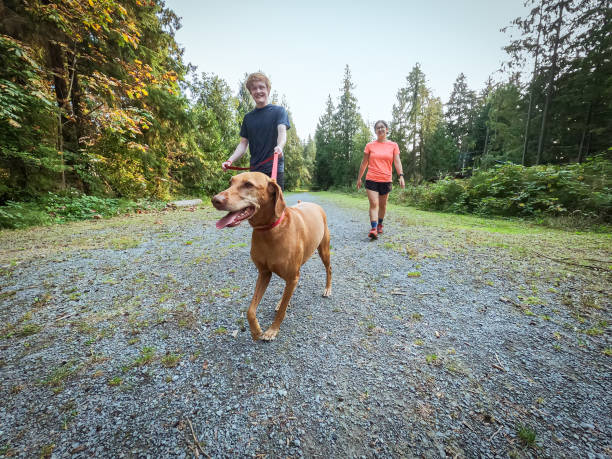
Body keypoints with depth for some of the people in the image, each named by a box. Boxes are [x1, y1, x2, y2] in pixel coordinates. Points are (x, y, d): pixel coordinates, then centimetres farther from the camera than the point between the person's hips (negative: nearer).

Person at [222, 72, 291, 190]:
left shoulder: (279, 111, 5)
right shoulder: (248, 117, 16)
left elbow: (282, 131, -12)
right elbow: (243, 143, 13)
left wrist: (279, 147, -35)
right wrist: (230, 160, -4)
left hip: (274, 169, -4)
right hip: (254, 170, 4)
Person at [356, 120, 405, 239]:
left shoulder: (393, 145, 6)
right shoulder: (370, 145, 5)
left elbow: (397, 162, -2)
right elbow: (364, 163, 9)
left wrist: (401, 176, -15)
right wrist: (359, 178, 11)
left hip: (386, 180, 2)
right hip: (371, 179, -1)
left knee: (383, 204, 12)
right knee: (374, 204, -13)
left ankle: (380, 224, 32)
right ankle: (373, 229, -17)